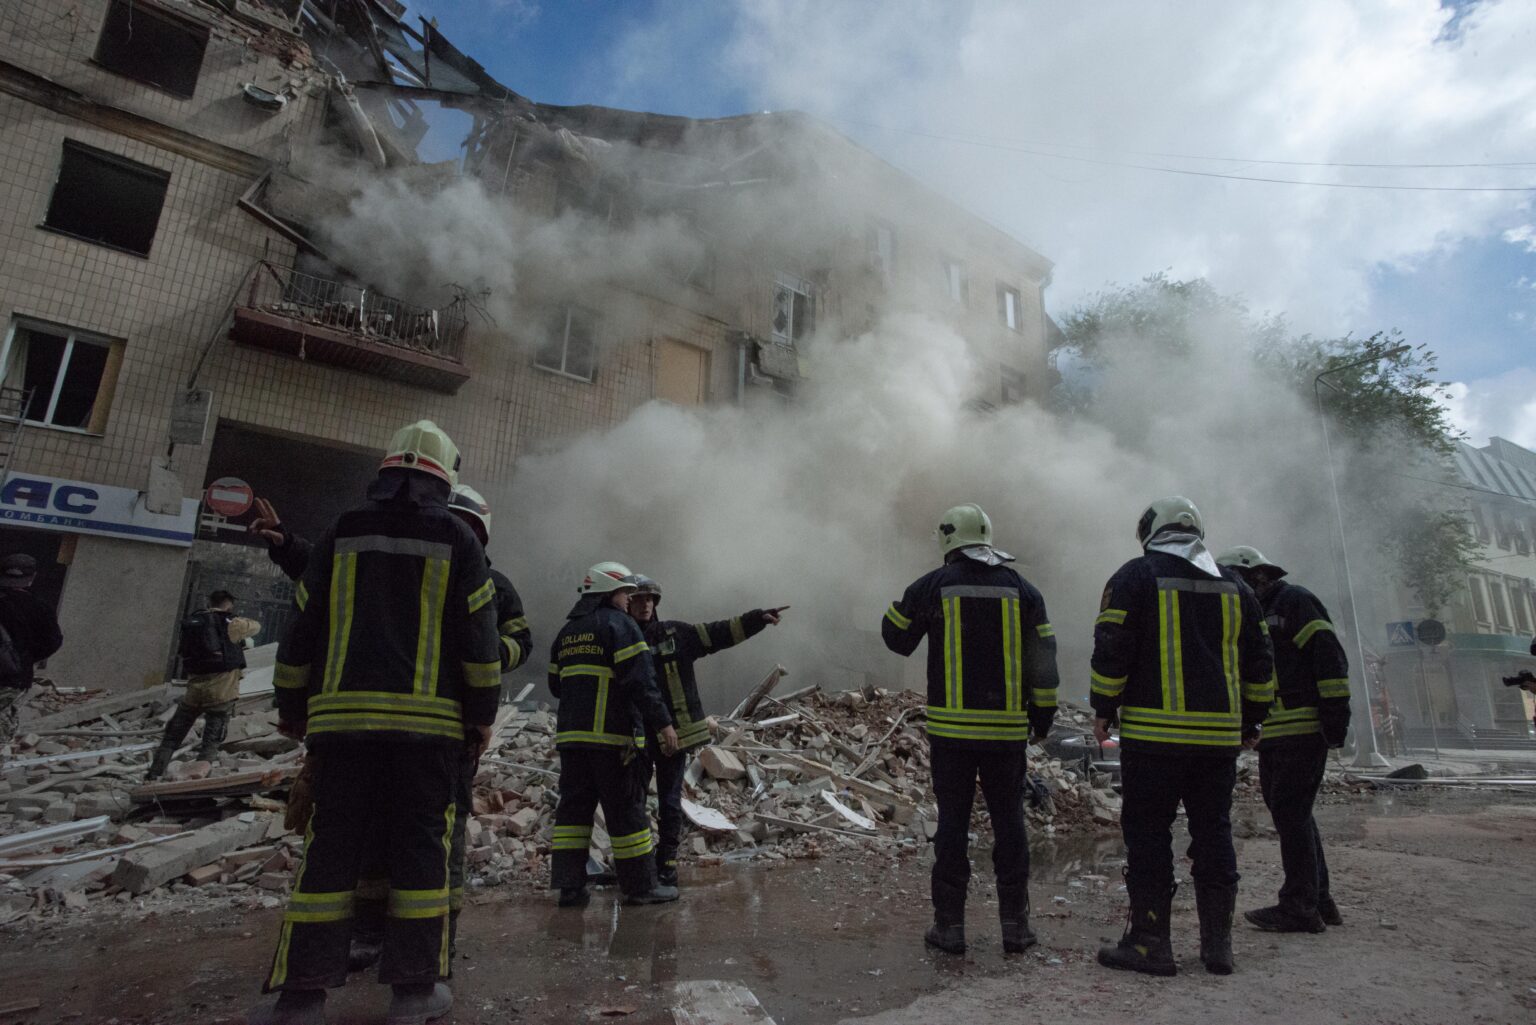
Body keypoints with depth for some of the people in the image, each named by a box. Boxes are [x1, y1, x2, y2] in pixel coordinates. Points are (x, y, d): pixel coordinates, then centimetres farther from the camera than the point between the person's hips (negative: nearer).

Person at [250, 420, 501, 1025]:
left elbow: (303, 626, 11)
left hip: (343, 714, 2)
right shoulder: (456, 539, 2)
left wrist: (292, 706, 21)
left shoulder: (344, 533, 10)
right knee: (419, 845, 4)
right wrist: (482, 713, 7)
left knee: (331, 845, 8)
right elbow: (478, 637, 0)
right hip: (428, 719, -2)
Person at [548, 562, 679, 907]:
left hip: (571, 734, 7)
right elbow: (640, 680, -17)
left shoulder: (567, 632, 17)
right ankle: (641, 886, 9)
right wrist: (663, 723, -16)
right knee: (627, 810, 1)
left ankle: (569, 886, 11)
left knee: (574, 808, 11)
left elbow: (555, 685, 21)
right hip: (613, 736, -7)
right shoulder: (619, 624, -7)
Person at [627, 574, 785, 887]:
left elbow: (717, 634, 0)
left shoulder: (675, 633, 2)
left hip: (673, 731, 0)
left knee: (670, 800, 7)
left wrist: (756, 618, -7)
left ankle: (667, 862, 19)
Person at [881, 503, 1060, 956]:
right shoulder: (1023, 590, 3)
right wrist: (1043, 716, 13)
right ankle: (1015, 924, 19)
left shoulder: (931, 586, -4)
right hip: (1008, 729, 2)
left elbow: (895, 637, 8)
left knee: (952, 822, 6)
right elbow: (1043, 660, 4)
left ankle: (949, 925, 13)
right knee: (1009, 822, 12)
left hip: (951, 727, -2)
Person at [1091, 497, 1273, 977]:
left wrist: (1104, 709, 3)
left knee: (1148, 835, 2)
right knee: (1213, 834, 13)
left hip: (1153, 731, -5)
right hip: (1220, 734, 5)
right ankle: (1217, 943, 20)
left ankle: (1149, 942, 5)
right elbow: (1260, 662, 15)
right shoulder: (1233, 584, 13)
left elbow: (1111, 648, -7)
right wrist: (1250, 721, 23)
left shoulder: (1135, 576, -2)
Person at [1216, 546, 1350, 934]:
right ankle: (1318, 900, 23)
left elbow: (1330, 657, -15)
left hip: (1303, 730, -10)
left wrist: (1336, 715, -20)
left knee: (1290, 814, -7)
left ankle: (1301, 907, 1)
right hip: (1275, 735, 10)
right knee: (1292, 814, 13)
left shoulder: (1293, 600, -6)